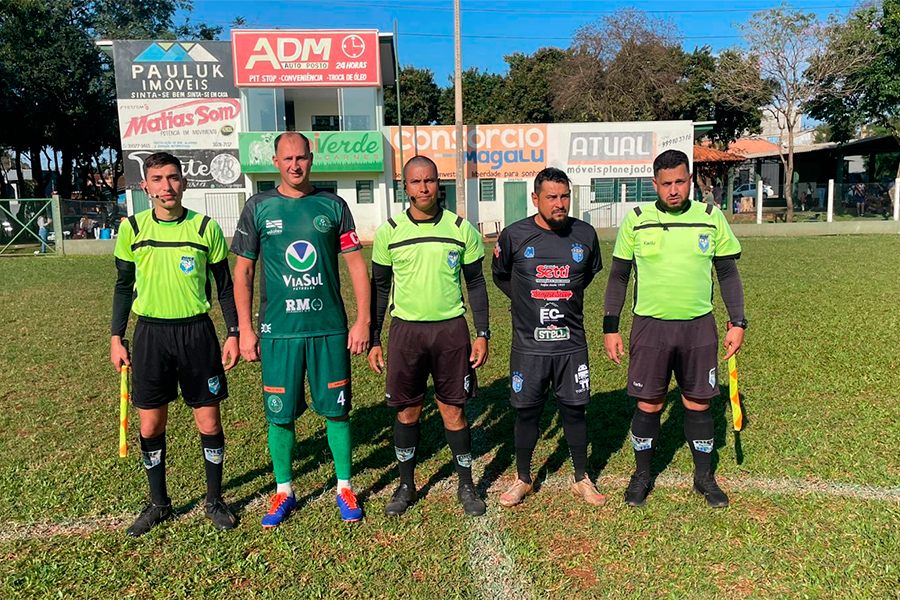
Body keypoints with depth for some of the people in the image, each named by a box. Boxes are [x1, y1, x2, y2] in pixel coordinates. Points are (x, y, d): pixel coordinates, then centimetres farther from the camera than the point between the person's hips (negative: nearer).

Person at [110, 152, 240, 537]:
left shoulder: (205, 227, -2)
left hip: (196, 332, -1)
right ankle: (158, 504, 28)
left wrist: (233, 334, -1)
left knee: (209, 422, 3)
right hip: (150, 333, 2)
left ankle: (215, 500, 23)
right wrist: (116, 338, 6)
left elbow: (224, 286, 4)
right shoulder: (132, 228, 2)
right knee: (150, 425, 8)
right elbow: (124, 285, 10)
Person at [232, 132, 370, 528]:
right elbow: (243, 271, 7)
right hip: (278, 330, 0)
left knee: (336, 410, 7)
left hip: (329, 328, 0)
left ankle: (345, 488, 25)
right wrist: (245, 328, 1)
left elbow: (356, 265, 5)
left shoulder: (332, 205, 4)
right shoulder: (259, 207, 4)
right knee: (280, 414, 7)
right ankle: (283, 491, 27)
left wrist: (363, 320, -1)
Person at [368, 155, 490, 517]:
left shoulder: (461, 228, 1)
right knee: (407, 410, 7)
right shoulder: (389, 231, 1)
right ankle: (406, 485, 26)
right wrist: (374, 340, 5)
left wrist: (483, 334, 2)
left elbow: (476, 283, 7)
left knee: (453, 409, 5)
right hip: (406, 329, 1)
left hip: (451, 328, 0)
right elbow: (379, 287, 7)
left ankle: (466, 486, 22)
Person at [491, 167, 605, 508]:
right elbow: (500, 276, 11)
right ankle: (523, 480, 28)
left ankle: (581, 479, 29)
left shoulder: (585, 235, -1)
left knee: (574, 409, 10)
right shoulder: (514, 236, -7)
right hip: (528, 344, -1)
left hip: (572, 343, 2)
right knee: (527, 411, 9)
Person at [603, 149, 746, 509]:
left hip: (699, 327, 1)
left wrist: (738, 323, 3)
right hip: (650, 326, -1)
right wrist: (610, 328, 1)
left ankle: (704, 477, 28)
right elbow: (618, 276, 4)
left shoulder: (711, 217, 2)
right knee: (648, 404, 5)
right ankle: (642, 475, 24)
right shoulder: (636, 220, 0)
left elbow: (728, 273, 9)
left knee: (699, 404, 9)